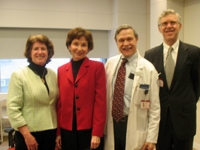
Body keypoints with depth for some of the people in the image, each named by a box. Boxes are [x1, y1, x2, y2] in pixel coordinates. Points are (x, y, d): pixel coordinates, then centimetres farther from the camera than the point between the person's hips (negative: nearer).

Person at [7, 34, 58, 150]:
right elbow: (13, 108, -11)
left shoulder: (53, 75, 6)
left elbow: (58, 105, 10)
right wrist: (27, 135, -15)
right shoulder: (19, 75, -6)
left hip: (50, 133, 4)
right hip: (29, 134, -4)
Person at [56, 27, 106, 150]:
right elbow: (60, 102, 9)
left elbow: (100, 101, -7)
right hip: (67, 131, 4)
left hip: (89, 130, -3)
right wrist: (58, 132, 7)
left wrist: (97, 133, -12)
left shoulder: (97, 67, -3)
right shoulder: (61, 70, 8)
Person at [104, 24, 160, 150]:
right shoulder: (110, 64, 2)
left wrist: (151, 138, -8)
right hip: (111, 125, 3)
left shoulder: (148, 68, -8)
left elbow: (154, 107, -7)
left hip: (135, 127, -3)